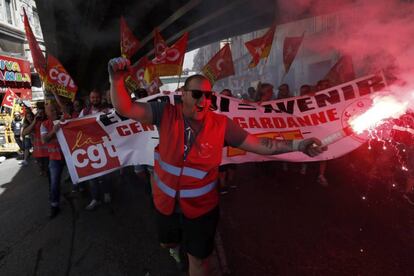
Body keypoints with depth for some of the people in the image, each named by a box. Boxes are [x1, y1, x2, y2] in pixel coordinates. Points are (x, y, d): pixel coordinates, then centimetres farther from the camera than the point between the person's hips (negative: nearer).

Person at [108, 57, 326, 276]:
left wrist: (296, 145, -16)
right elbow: (126, 109, -16)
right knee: (166, 242, 33)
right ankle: (176, 243, 71)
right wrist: (117, 80, -33)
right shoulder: (166, 114, -15)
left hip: (202, 207, -2)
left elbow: (258, 144, -11)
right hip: (165, 203, 3)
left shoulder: (221, 124, -15)